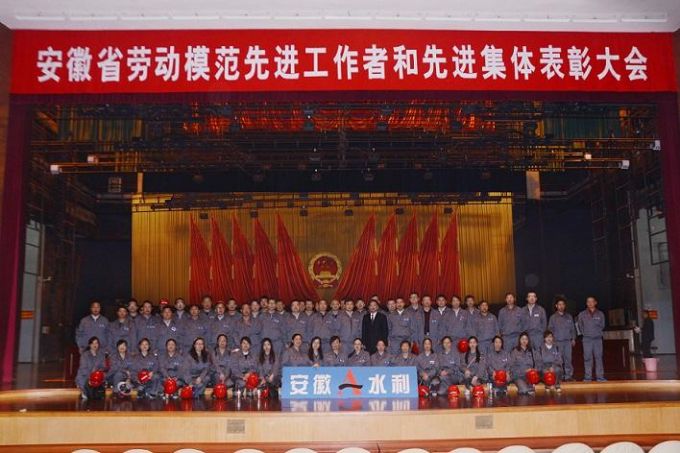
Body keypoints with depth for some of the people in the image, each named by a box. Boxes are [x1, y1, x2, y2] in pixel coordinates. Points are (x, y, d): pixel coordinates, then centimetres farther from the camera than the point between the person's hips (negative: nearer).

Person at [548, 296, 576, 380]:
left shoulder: (569, 317, 12)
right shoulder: (553, 317, 5)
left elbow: (572, 328, 14)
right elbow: (550, 329, 6)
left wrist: (573, 339, 8)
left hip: (568, 341, 2)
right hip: (558, 341, -2)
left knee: (568, 359, -2)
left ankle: (569, 375, 3)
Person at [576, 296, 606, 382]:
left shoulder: (600, 314, 8)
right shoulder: (582, 314, 6)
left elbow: (602, 326, 9)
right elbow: (580, 326, 11)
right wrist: (584, 332, 4)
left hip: (598, 338, 1)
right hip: (587, 339, -1)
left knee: (598, 357, -1)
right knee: (587, 358, -2)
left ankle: (600, 376, 1)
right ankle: (588, 377, -1)